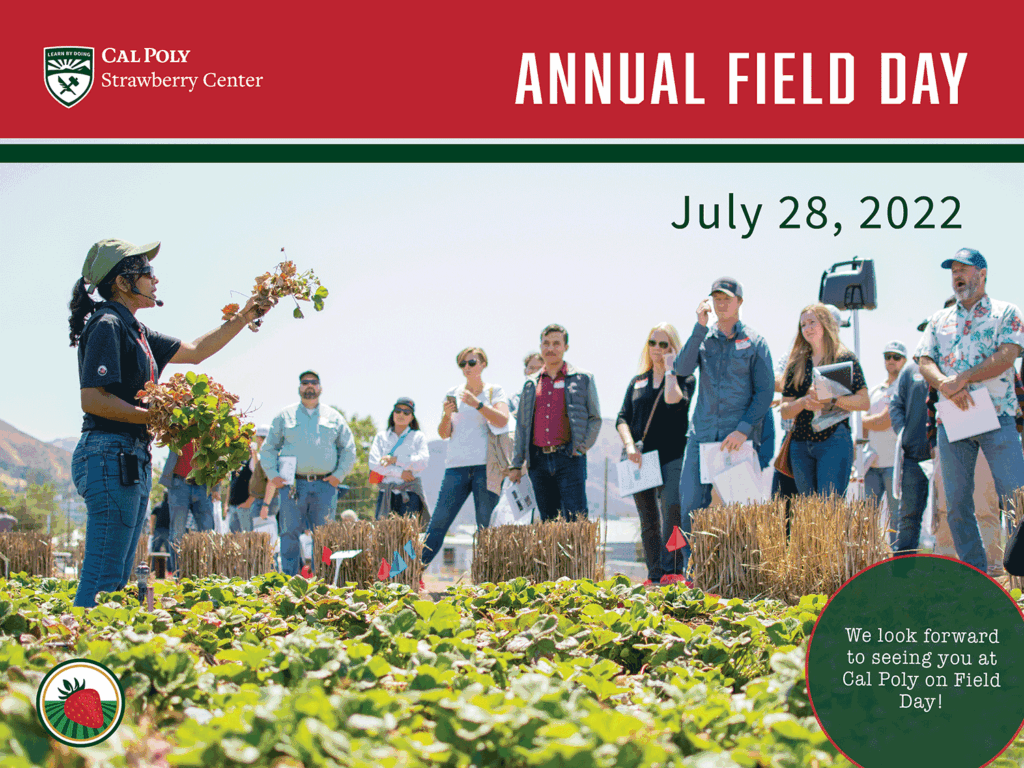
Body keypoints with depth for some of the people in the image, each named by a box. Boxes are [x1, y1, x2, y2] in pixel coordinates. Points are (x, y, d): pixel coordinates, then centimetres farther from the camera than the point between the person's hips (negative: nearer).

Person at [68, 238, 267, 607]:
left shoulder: (134, 330, 19)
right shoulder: (107, 326, -10)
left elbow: (194, 350, 28)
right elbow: (92, 399, -18)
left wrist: (242, 319, 24)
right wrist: (156, 418, -17)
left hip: (133, 461, 10)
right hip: (110, 456, -10)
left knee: (117, 576, 10)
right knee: (103, 577, -11)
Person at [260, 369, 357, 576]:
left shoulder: (333, 417, 14)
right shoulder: (284, 416, 12)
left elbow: (349, 449, 18)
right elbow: (268, 448, 13)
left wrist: (339, 474, 4)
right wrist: (273, 475, 0)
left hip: (324, 486, 1)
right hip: (293, 485, -1)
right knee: (290, 534, -6)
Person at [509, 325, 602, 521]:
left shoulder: (582, 379, 6)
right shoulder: (531, 384, 17)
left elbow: (595, 419, 7)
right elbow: (522, 426, 17)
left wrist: (581, 447, -5)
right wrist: (516, 464, 11)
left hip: (569, 460, -4)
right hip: (538, 459, 4)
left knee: (576, 520, -11)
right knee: (549, 522, 5)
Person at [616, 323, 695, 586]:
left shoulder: (684, 378, 5)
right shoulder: (637, 382, 17)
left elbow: (674, 401, -17)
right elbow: (622, 418, 11)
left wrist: (670, 370, -6)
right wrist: (630, 445, -6)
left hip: (672, 457, -4)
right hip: (641, 459, 4)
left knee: (672, 510, -20)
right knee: (648, 520, 4)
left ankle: (672, 571, -21)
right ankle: (654, 575, 8)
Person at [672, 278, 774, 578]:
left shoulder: (754, 342, 5)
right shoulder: (702, 338, 13)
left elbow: (765, 391, 1)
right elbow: (682, 368, -6)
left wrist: (744, 429, -12)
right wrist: (700, 327, -12)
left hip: (739, 437, -3)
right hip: (702, 434, 3)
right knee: (690, 506, -3)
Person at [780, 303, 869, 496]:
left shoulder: (845, 359, 4)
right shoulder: (797, 364, 15)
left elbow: (864, 402, -2)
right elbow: (784, 411, 11)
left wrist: (832, 399, -16)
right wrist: (803, 402, -10)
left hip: (834, 441, -5)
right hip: (801, 443, 5)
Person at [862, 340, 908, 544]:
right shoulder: (874, 391, 21)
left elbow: (885, 422, -10)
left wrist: (860, 422, 2)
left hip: (895, 461, -6)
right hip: (874, 463, 6)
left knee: (896, 517, -6)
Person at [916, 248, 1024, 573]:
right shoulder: (939, 320, 17)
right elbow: (925, 362, 7)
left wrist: (962, 379, -16)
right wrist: (946, 386, -14)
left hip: (996, 416, -4)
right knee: (957, 501, 3)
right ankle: (974, 574, 10)